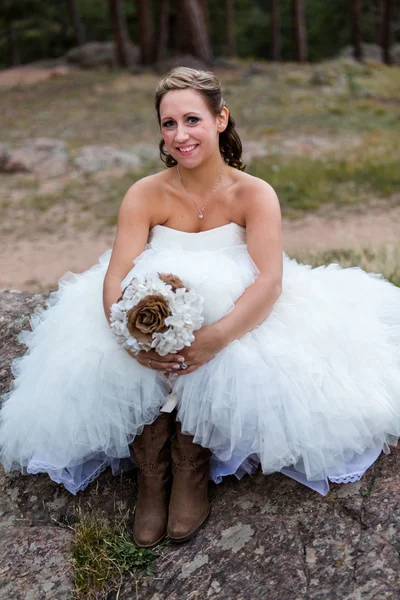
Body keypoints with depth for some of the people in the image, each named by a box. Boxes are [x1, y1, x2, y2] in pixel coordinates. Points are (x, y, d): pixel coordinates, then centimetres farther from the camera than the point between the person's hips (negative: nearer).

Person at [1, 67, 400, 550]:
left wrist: (217, 336, -41)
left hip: (233, 316, -1)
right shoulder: (145, 195, -7)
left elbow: (270, 279, -23)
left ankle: (192, 472, -8)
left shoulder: (254, 194, -10)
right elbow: (116, 276, -16)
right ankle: (152, 475, -7)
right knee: (102, 360, -27)